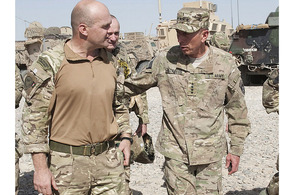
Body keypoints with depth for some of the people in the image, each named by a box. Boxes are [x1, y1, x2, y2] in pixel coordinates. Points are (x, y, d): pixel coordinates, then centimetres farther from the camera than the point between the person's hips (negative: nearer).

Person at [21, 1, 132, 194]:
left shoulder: (109, 61, 8)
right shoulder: (51, 63, -10)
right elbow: (35, 118, -10)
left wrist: (126, 136, 11)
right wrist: (41, 168, -11)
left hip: (109, 160, 5)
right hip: (68, 162, -4)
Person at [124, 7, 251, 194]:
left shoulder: (225, 63, -2)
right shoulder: (165, 60, -3)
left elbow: (237, 108, 7)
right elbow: (133, 85, 11)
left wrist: (236, 149, 8)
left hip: (210, 153, 0)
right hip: (175, 152, 0)